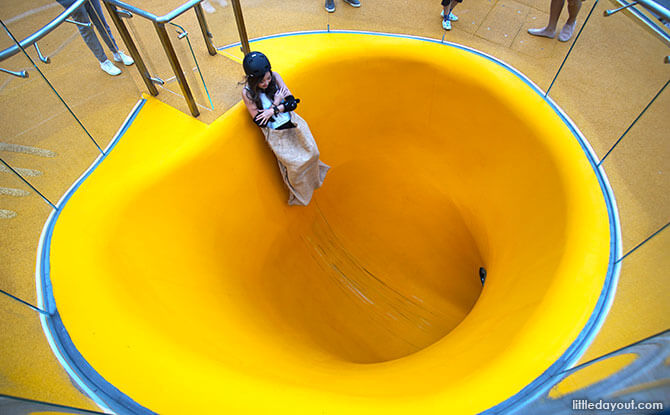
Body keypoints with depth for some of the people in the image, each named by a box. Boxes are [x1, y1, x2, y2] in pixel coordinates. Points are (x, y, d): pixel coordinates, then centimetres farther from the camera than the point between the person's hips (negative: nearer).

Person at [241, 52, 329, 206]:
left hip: (292, 122, 4)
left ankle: (311, 180, 30)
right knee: (295, 164, -10)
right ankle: (298, 195, 20)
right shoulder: (247, 93, -16)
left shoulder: (275, 77, -8)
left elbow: (292, 102, -6)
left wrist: (273, 110, -21)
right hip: (275, 133, -3)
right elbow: (259, 121, -13)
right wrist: (276, 104, -16)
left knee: (312, 152, -4)